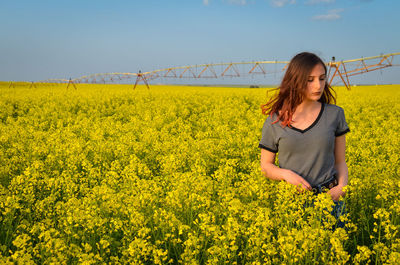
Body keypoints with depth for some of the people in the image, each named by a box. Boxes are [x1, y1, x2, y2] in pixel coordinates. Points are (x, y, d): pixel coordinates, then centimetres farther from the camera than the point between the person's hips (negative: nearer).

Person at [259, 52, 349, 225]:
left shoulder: (335, 114, 3)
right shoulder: (275, 121, 0)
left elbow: (340, 162, 10)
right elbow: (266, 166, 7)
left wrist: (342, 186, -9)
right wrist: (286, 174, -13)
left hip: (328, 197, 1)